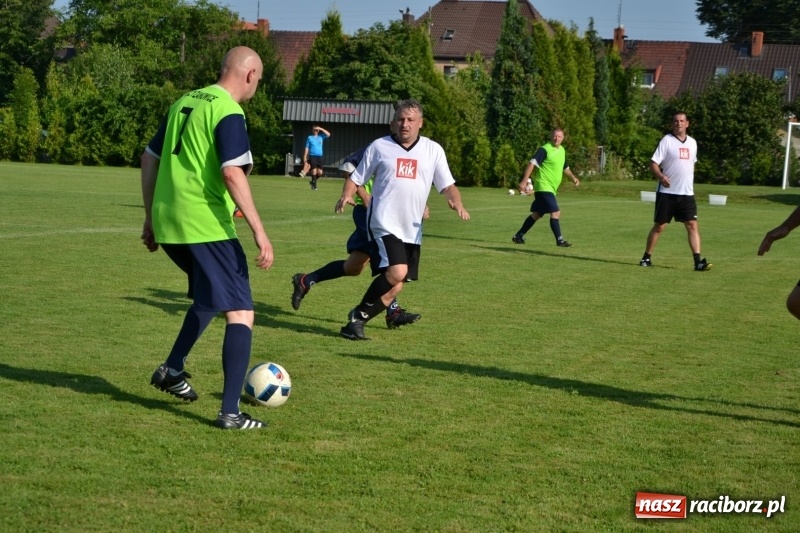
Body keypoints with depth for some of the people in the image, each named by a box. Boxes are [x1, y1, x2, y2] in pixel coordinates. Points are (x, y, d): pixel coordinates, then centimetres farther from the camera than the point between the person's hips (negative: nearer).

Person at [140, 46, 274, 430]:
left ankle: (172, 370, 31)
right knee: (240, 313, -3)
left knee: (210, 294, 30)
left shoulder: (184, 102, 15)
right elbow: (232, 172, -21)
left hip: (167, 222, 9)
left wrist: (150, 218, 25)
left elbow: (149, 159, 19)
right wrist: (259, 231, -21)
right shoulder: (228, 112, -10)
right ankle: (230, 412, -7)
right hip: (206, 226, -8)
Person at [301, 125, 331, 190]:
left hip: (319, 157, 3)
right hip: (312, 156, -3)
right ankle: (314, 185, -3)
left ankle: (313, 181, 22)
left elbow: (328, 134, -1)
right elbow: (307, 148, 5)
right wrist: (305, 157, -2)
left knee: (320, 173, -2)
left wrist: (321, 129, -2)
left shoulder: (321, 137, 13)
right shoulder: (309, 138, 7)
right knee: (314, 171, -11)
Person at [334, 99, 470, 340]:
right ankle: (359, 316, -7)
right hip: (384, 223, -4)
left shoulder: (433, 150, 8)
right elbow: (357, 177, 9)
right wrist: (347, 195, -12)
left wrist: (456, 202, -14)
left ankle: (358, 320, 21)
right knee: (397, 272, -23)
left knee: (395, 281, 5)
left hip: (412, 229, 4)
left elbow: (447, 185, 8)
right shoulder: (380, 147, 4)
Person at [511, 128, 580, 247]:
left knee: (537, 214, 14)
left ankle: (518, 236, 23)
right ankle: (559, 240, -10)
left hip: (551, 189, 9)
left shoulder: (562, 150, 13)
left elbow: (565, 167, 32)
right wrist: (524, 181, -28)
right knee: (555, 212, -15)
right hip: (544, 187, -9)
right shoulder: (545, 149, -12)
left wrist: (573, 177, 22)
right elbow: (532, 164, -20)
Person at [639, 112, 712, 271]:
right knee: (659, 226, 2)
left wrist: (689, 183, 16)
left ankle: (698, 261, -10)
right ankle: (647, 257, 16)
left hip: (687, 193, 4)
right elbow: (653, 163, -10)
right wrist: (661, 176, -28)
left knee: (692, 225, -6)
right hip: (667, 193, -4)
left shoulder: (692, 143, 11)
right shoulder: (666, 140, -6)